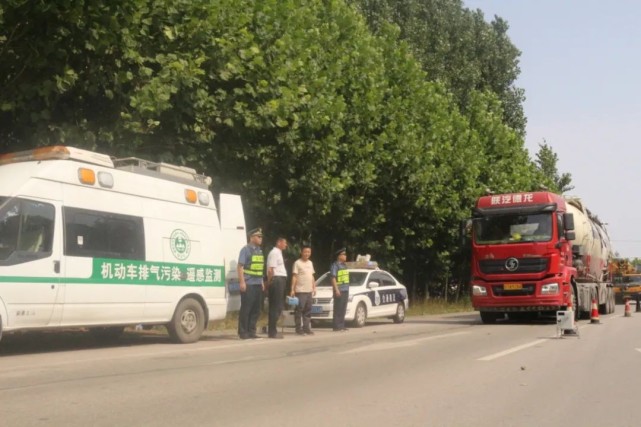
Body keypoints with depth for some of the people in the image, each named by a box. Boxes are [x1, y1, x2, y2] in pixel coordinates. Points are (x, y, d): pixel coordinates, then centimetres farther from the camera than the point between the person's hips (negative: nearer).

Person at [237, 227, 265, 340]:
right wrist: (242, 282, -17)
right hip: (248, 284, -8)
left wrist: (262, 282, 19)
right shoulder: (246, 250, -6)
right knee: (245, 309, -4)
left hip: (258, 284, 8)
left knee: (256, 309, 9)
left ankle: (251, 331, 16)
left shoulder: (259, 251, 17)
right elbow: (240, 266, -11)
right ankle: (243, 332, 3)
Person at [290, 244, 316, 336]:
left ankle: (306, 328, 13)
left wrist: (314, 288, 15)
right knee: (299, 310, -5)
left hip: (309, 291, 7)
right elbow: (294, 277, -8)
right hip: (300, 291, -7)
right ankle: (299, 329, -2)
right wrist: (292, 289, -14)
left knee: (308, 310, 8)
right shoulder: (297, 263, -5)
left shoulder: (310, 263, 15)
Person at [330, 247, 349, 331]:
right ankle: (337, 326, -6)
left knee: (343, 309, 10)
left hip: (345, 290, 8)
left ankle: (342, 325, 15)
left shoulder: (344, 265, 18)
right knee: (338, 309, -7)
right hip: (339, 290, -8)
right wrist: (336, 289, -21)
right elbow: (333, 278, -14)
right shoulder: (335, 265, -8)